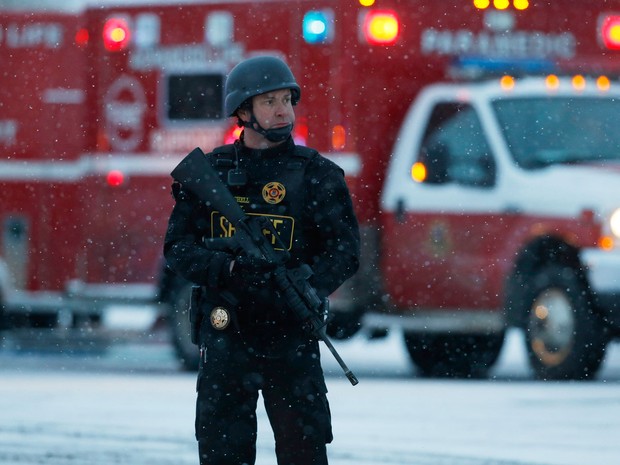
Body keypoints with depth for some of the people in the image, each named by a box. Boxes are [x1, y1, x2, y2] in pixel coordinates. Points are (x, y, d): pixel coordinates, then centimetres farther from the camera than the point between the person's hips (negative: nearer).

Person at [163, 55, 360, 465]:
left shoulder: (317, 174, 1)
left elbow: (344, 251, -5)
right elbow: (178, 247, 3)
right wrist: (229, 268, -17)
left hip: (291, 338, -2)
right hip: (225, 336, 2)